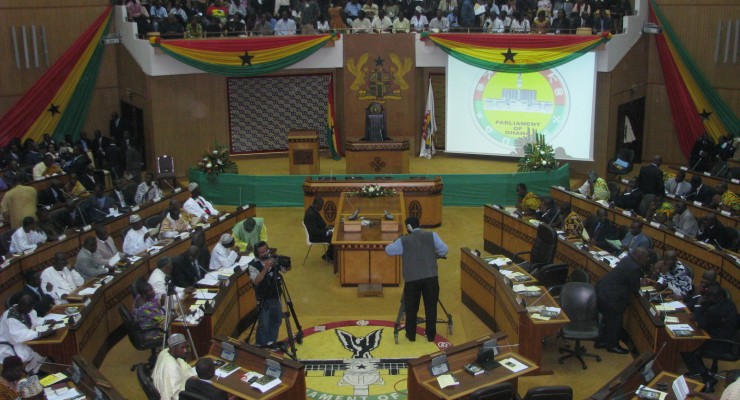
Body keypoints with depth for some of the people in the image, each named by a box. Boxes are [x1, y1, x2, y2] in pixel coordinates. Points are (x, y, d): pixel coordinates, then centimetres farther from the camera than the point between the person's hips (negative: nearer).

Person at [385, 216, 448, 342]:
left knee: (411, 308, 14)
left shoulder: (403, 241, 1)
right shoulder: (432, 235, 4)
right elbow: (444, 250, 3)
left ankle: (411, 335, 23)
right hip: (430, 277, 1)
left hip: (412, 278, -1)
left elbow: (388, 250, 12)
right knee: (431, 307, 12)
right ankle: (431, 335, 20)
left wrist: (396, 242, 31)